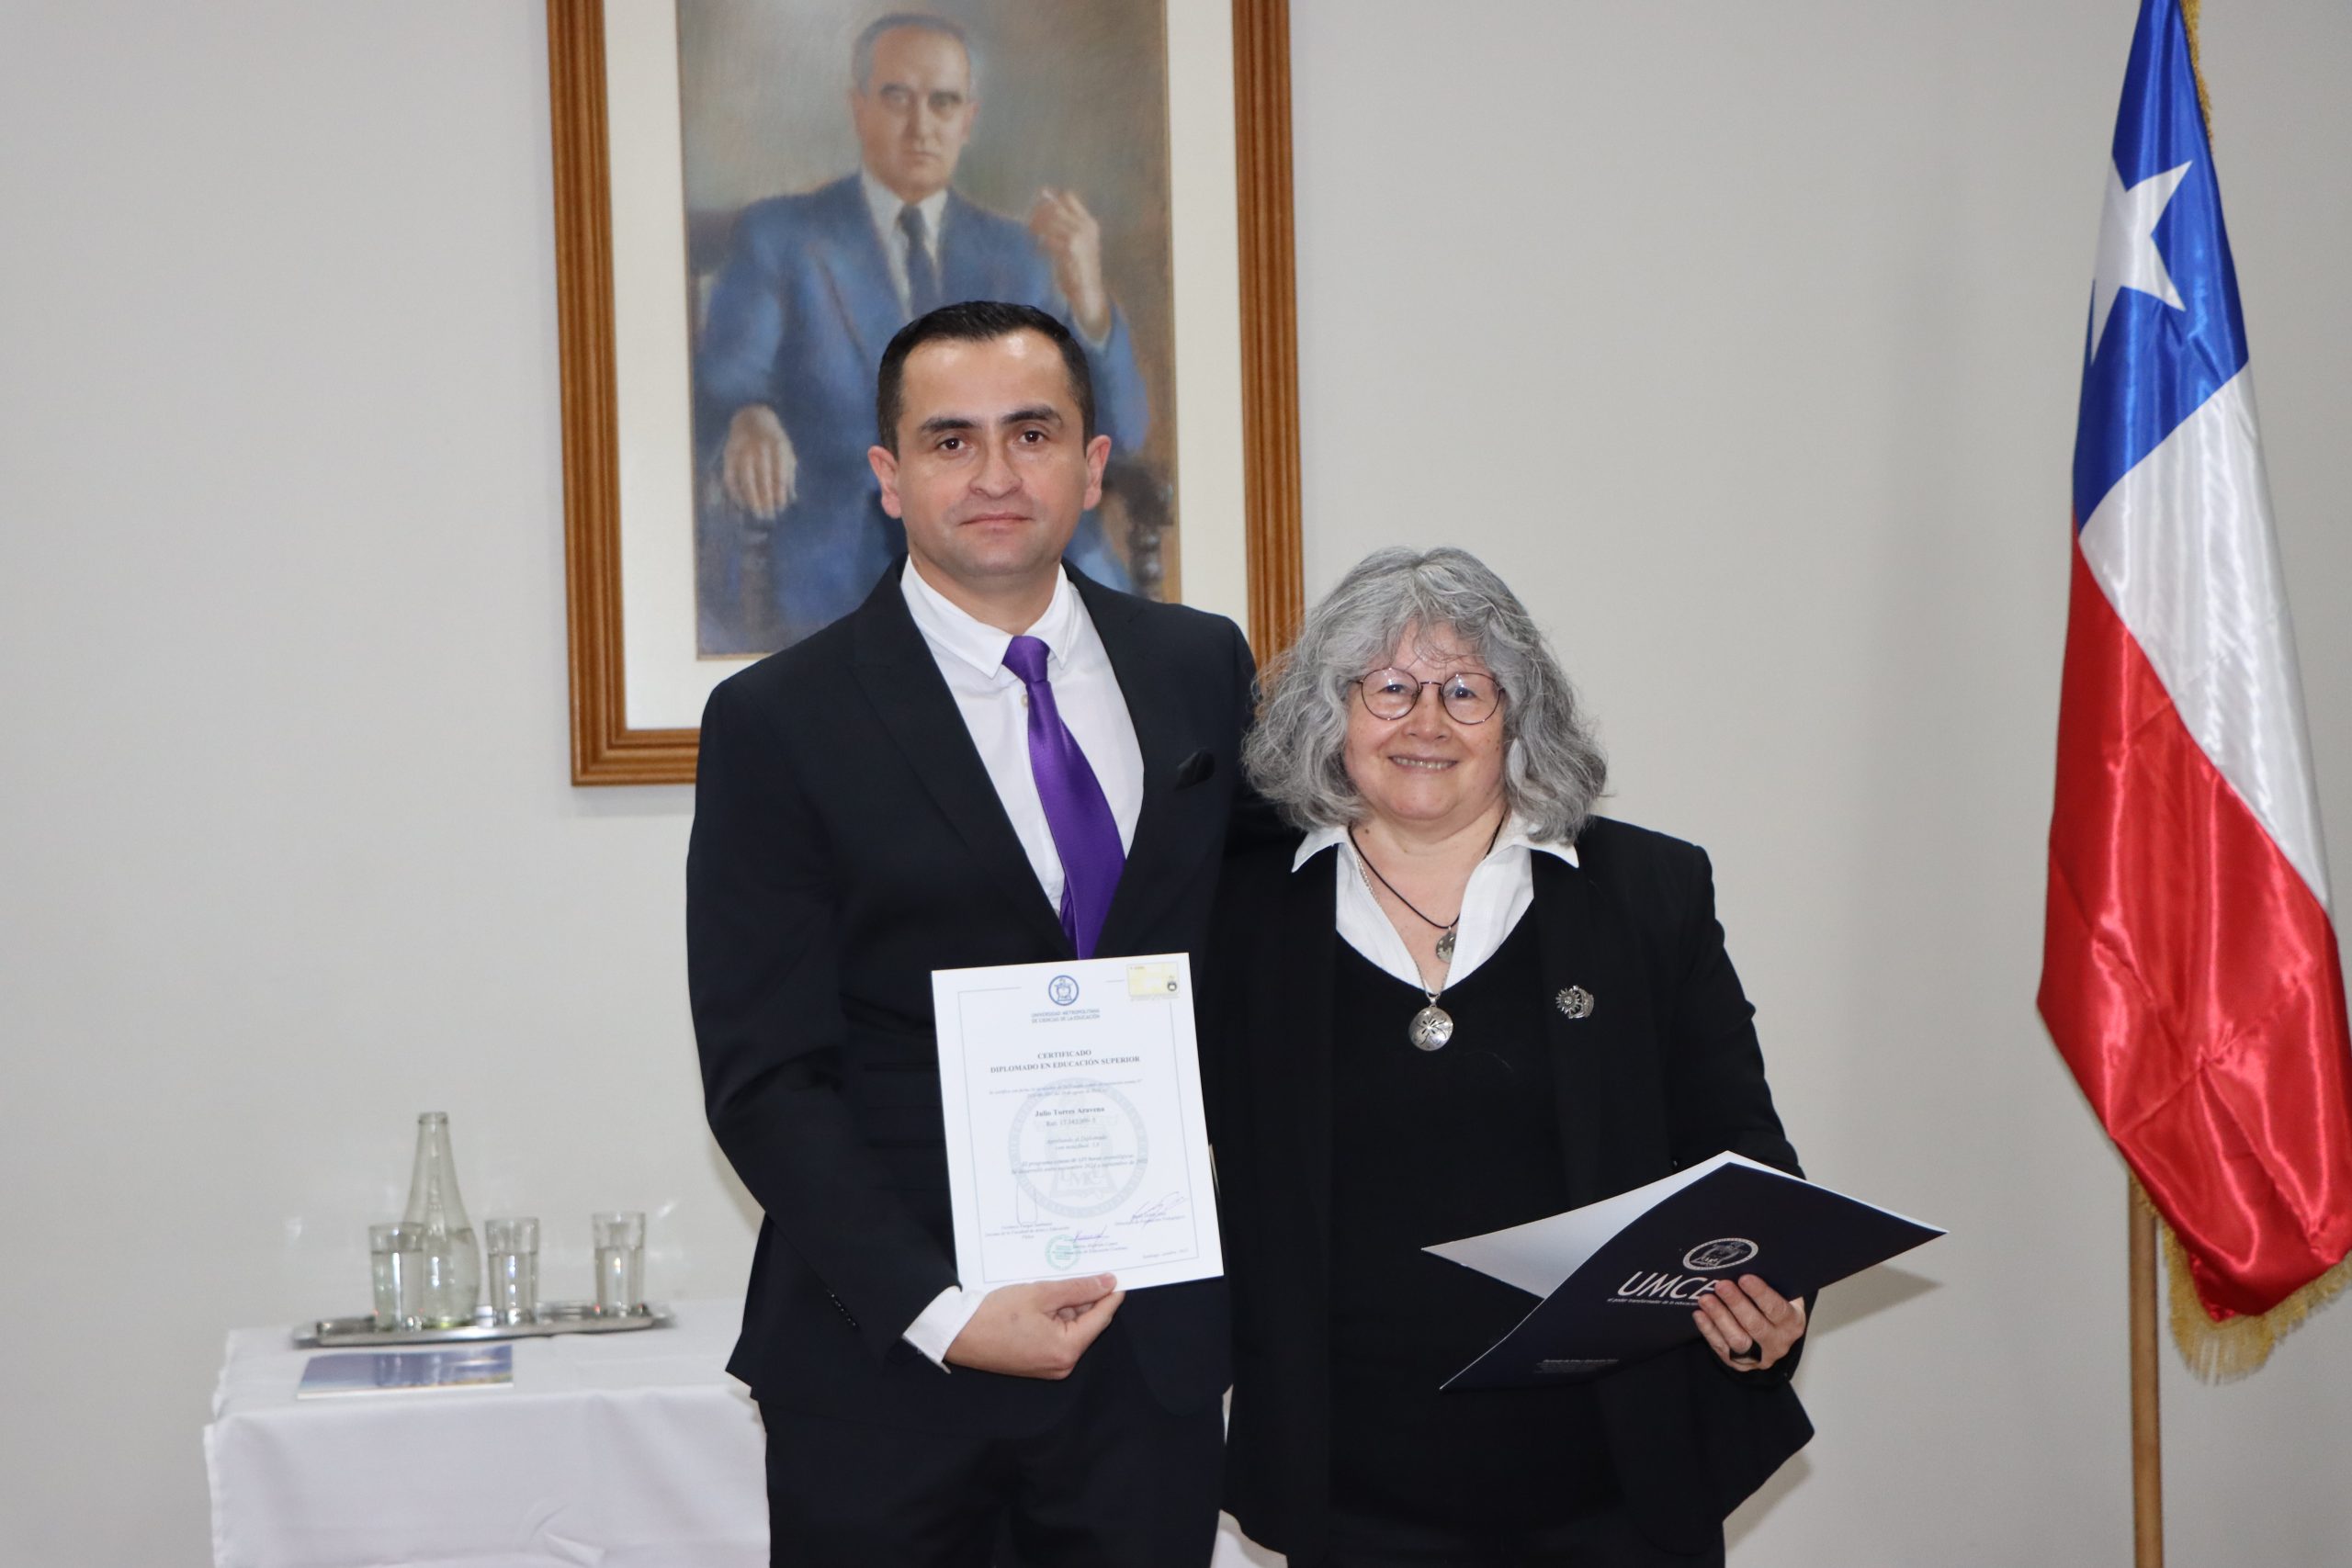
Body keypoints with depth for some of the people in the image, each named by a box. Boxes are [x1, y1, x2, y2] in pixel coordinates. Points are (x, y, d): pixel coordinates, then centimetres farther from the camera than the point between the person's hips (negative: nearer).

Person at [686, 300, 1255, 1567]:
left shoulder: (1202, 669, 7)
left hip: (1153, 1352, 3)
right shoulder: (778, 723, -4)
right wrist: (940, 1313, -16)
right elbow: (764, 1082, -7)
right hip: (884, 1369, -3)